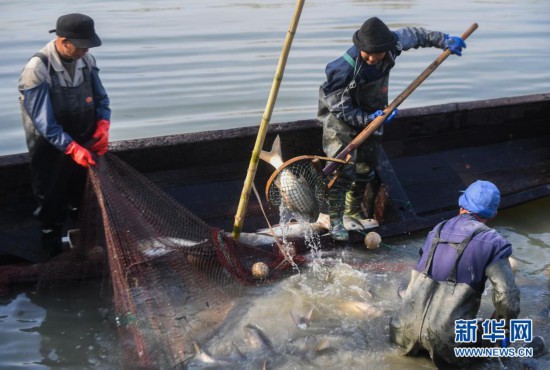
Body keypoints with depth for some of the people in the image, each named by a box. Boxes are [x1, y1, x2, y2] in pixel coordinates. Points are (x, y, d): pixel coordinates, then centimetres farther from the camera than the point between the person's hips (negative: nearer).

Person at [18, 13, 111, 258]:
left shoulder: (86, 60, -8)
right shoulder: (36, 70, -25)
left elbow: (101, 99, 4)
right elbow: (44, 122, -25)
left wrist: (102, 128, -14)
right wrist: (73, 148, -30)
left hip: (85, 146, 5)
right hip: (52, 152, -5)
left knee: (83, 197, 22)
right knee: (52, 201, 14)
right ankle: (52, 243, 37)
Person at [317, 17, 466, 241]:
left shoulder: (390, 46, -17)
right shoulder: (344, 70, -34)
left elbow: (413, 35, 4)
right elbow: (341, 109, -26)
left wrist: (444, 40, 9)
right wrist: (368, 119, -36)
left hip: (372, 116, 7)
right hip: (342, 122, -6)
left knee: (366, 168, 16)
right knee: (342, 170, -14)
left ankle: (353, 210, 35)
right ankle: (335, 221, -1)